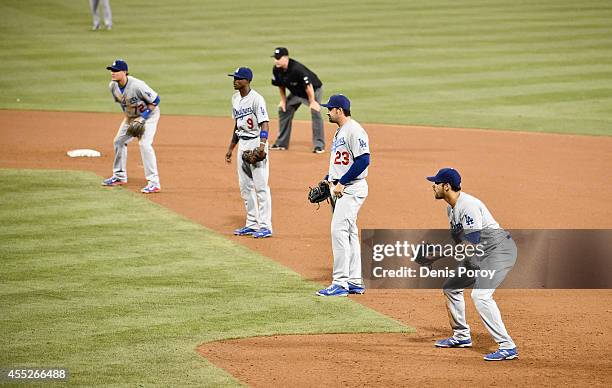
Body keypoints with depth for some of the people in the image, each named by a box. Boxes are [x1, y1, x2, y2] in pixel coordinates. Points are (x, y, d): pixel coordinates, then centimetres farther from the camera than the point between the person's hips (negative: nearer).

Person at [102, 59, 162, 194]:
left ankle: (154, 182, -23)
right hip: (131, 115, 8)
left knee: (145, 143, -23)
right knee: (119, 141, 12)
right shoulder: (113, 86, -12)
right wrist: (127, 116, -1)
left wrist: (142, 118, -26)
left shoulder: (137, 86, -34)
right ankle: (120, 176, 30)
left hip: (149, 114, -8)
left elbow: (155, 100, -25)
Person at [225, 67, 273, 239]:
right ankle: (252, 224, 21)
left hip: (256, 142, -9)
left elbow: (264, 124, -22)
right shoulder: (235, 98, 12)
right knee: (245, 186, 13)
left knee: (261, 186, -8)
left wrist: (262, 145, -35)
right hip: (242, 144, 9)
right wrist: (230, 148, 22)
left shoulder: (256, 99, -15)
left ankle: (265, 226, -6)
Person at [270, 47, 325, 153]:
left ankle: (319, 145, -18)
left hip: (314, 89, -7)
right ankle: (281, 143, 19)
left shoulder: (296, 69, -38)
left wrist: (312, 102, -27)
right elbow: (281, 85, 2)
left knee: (315, 112, -23)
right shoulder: (276, 70, -16)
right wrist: (283, 100, 4)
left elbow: (308, 85, -32)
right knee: (283, 110, 8)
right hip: (296, 92, 7)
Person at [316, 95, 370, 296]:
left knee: (339, 230, -15)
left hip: (352, 189, -11)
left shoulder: (354, 130, -16)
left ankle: (340, 283, -16)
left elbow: (363, 160, -23)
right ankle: (355, 282, 17)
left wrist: (342, 182, -21)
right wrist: (328, 180, 12)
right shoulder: (340, 131, 17)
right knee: (349, 233, 12)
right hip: (340, 189, 11)